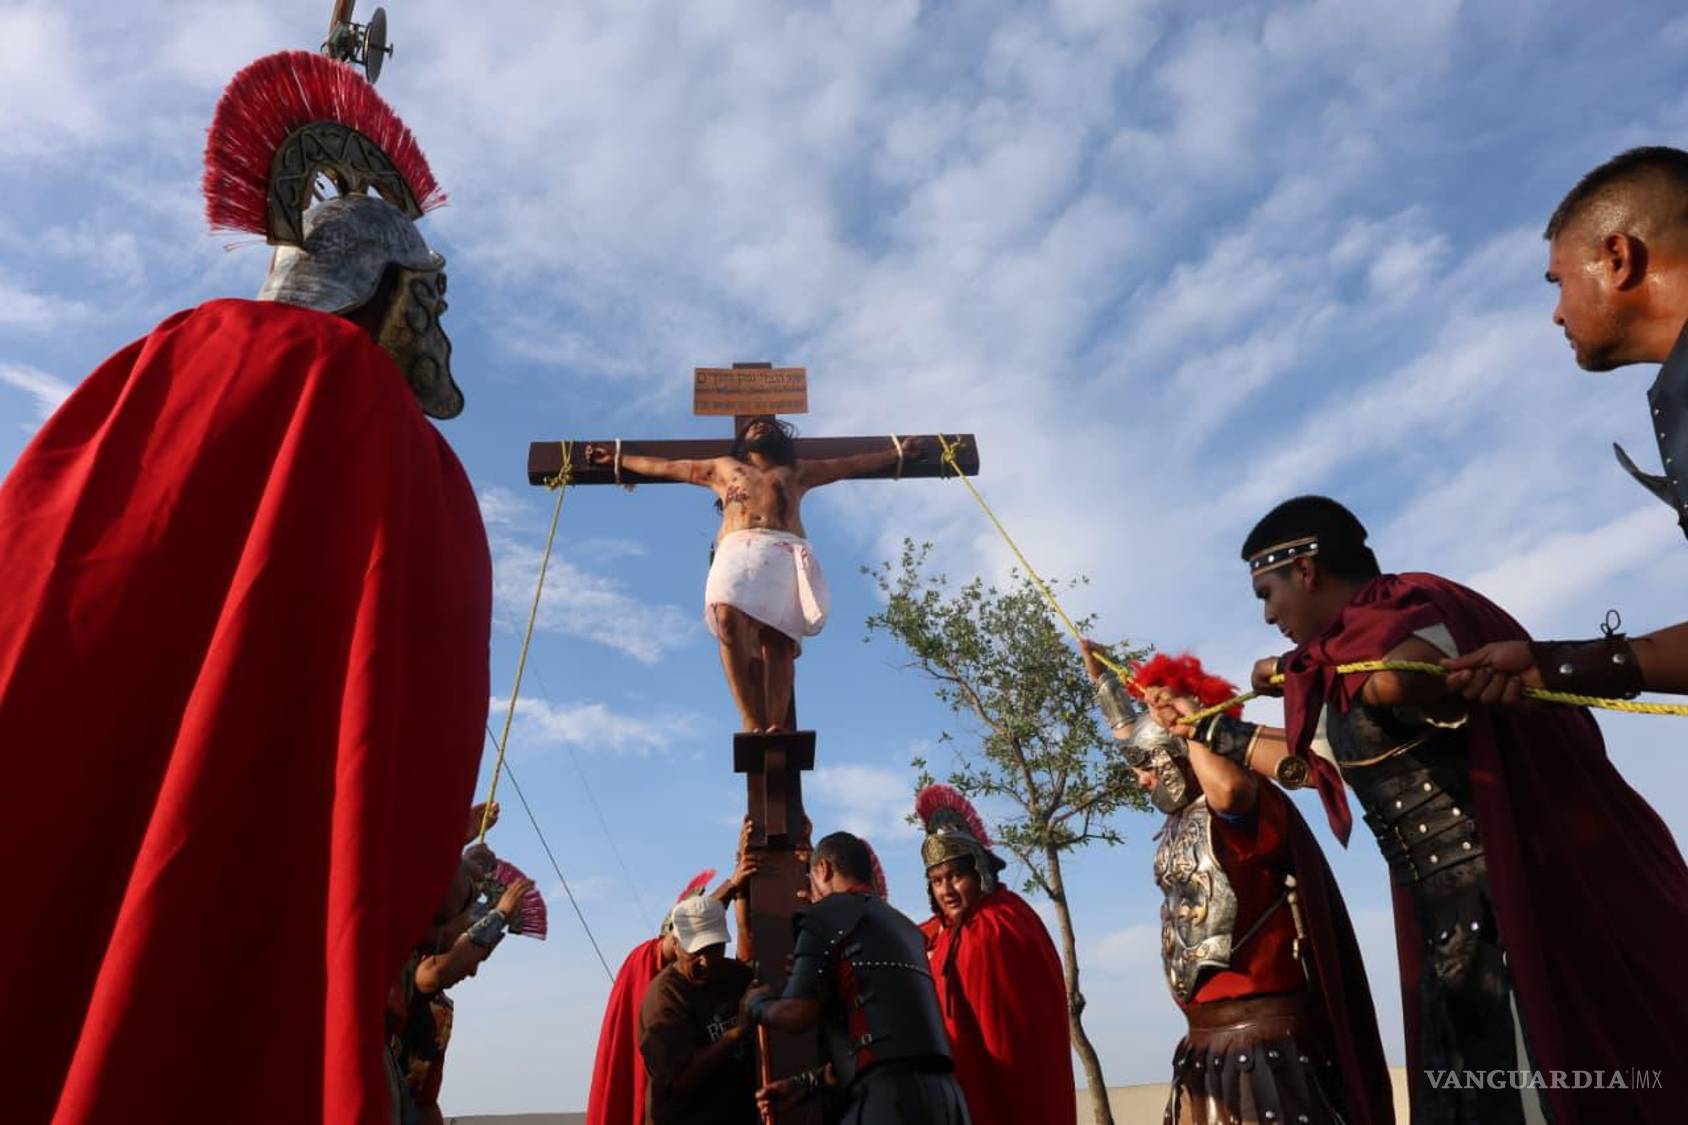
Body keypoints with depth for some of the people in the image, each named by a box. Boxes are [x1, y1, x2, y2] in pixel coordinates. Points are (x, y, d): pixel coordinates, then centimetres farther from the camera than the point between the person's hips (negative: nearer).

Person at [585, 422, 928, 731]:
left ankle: (776, 726, -40)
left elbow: (854, 463, 39)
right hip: (737, 548, 0)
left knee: (778, 636, -24)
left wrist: (899, 452, 37)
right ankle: (753, 724, -37)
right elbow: (665, 467, 43)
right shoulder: (722, 468, 39)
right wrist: (618, 459, 44)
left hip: (786, 550, 0)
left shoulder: (798, 471, 38)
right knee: (729, 619, -32)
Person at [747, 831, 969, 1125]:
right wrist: (807, 1083, 22)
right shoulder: (904, 927, 24)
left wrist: (756, 1004, 12)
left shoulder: (828, 913, 1)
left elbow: (797, 1014, -9)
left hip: (891, 1096, -8)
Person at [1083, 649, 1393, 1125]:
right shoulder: (1182, 819, 13)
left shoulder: (1246, 808, -9)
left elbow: (1228, 788, -37)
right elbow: (1131, 730, 27)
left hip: (1263, 1034, -9)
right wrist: (1101, 676, 40)